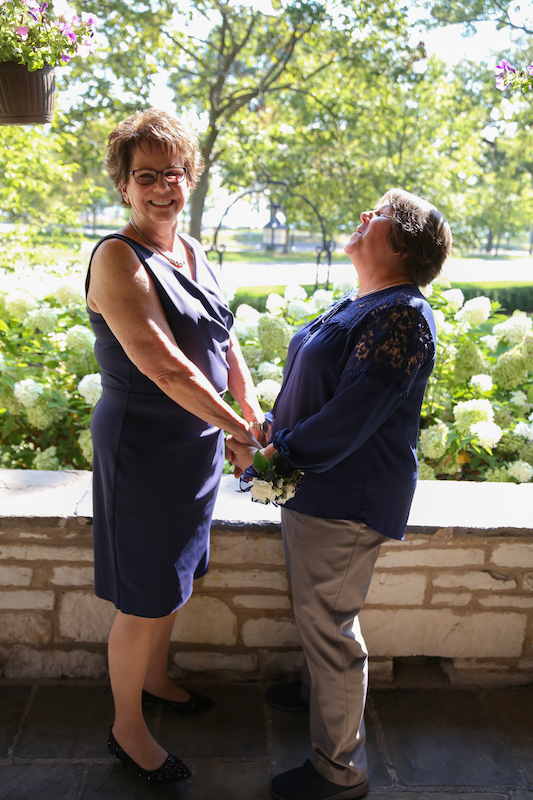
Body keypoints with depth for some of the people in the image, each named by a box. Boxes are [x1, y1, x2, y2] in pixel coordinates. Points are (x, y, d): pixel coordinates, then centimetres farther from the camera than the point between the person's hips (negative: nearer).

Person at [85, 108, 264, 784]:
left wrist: (255, 414, 7)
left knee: (172, 580, 24)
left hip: (197, 443, 8)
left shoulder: (192, 252, 8)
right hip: (143, 448, -8)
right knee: (144, 600, 6)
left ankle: (154, 678, 48)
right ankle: (126, 729, 30)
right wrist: (239, 430, -17)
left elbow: (224, 339, 13)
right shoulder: (118, 258, -18)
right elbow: (163, 366, -25)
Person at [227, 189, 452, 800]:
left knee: (329, 622, 4)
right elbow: (310, 389, 17)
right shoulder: (358, 305, 10)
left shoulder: (401, 315, -22)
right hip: (312, 486, 10)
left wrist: (270, 453, -16)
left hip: (347, 500, -10)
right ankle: (316, 692, 51)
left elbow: (348, 420, -26)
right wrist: (266, 430, 5)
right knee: (312, 609, 26)